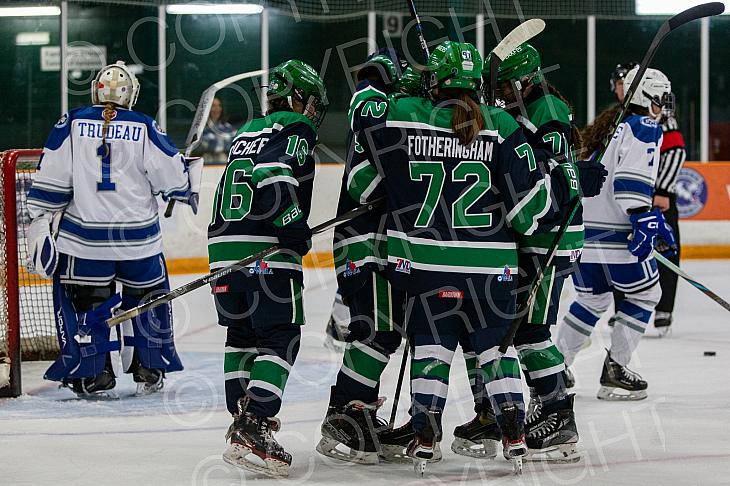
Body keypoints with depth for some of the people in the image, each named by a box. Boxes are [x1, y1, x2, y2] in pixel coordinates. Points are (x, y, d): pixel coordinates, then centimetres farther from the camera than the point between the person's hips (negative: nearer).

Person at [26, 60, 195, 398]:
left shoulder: (71, 124, -2)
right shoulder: (144, 128, -3)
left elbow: (50, 185, -3)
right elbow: (172, 177, 2)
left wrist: (41, 226, 3)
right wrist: (186, 191, 24)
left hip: (85, 237, -1)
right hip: (140, 238, 1)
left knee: (84, 303, 9)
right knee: (147, 299, 17)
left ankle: (93, 378, 5)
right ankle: (150, 372, 22)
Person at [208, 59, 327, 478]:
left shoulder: (247, 133, 23)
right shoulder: (296, 128, -3)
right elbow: (275, 178, -20)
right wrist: (299, 231, -14)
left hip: (225, 247, 8)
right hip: (269, 253, -8)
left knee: (242, 334, 19)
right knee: (281, 338, -7)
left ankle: (243, 421, 23)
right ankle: (253, 428, -20)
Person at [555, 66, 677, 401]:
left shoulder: (608, 126, 23)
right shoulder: (644, 127, -4)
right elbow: (631, 178, -20)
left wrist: (654, 219, 30)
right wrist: (644, 220, -25)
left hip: (582, 227, 8)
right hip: (616, 233, -8)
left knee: (592, 298, 22)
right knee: (645, 295, 8)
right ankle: (615, 372, 5)